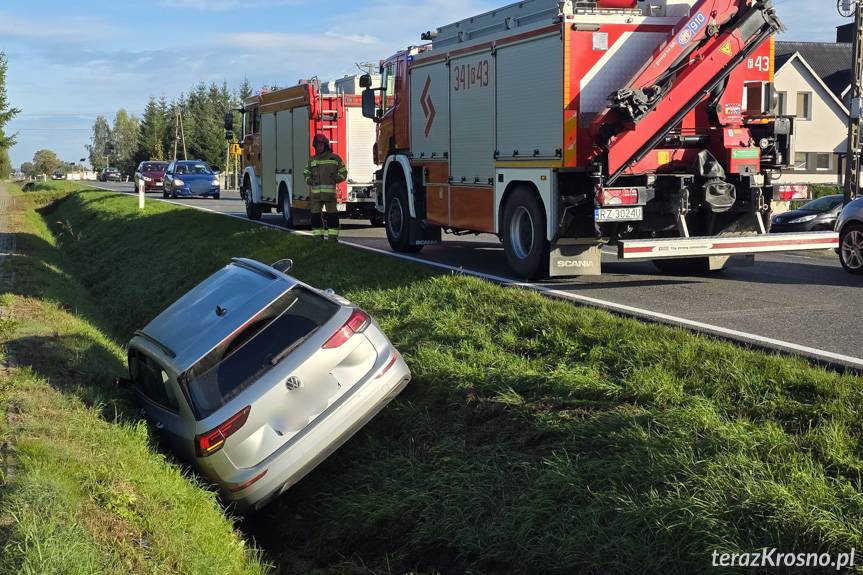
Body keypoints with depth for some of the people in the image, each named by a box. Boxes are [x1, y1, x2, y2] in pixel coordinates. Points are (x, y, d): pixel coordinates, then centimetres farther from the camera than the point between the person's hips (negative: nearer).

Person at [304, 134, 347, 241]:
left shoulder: (335, 158, 5)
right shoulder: (312, 160, 15)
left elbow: (343, 173, 8)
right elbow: (306, 173, 25)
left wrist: (334, 180, -7)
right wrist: (309, 181, 5)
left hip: (330, 192, -3)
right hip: (315, 194, 3)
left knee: (332, 215, -2)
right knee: (315, 215, 2)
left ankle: (333, 236, 2)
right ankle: (318, 237, 8)